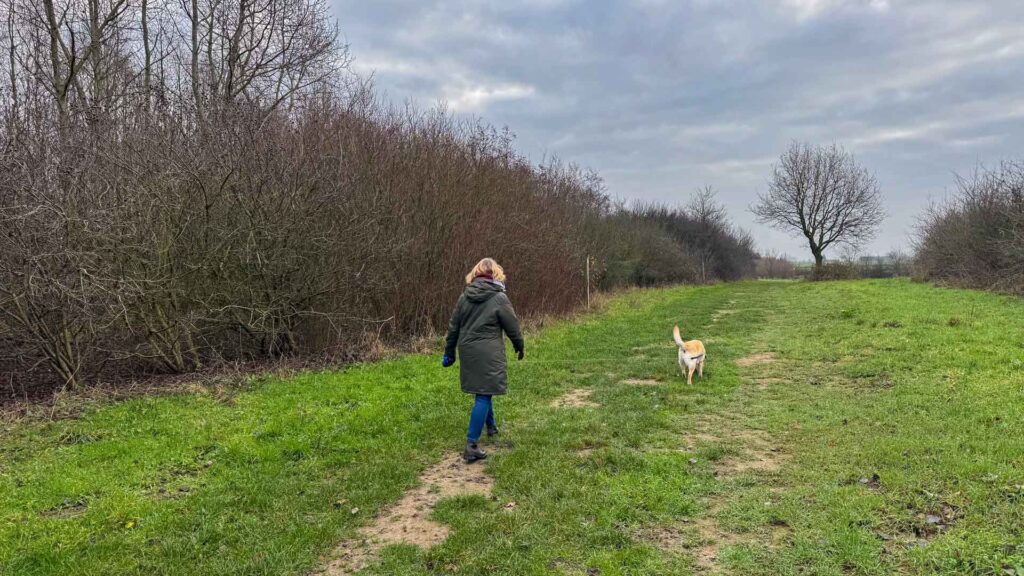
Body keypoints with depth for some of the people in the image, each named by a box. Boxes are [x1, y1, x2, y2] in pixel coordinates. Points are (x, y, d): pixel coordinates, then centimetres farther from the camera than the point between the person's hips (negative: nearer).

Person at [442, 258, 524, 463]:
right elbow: (512, 326, -3)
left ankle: (491, 426, 41)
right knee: (484, 395, -4)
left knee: (483, 391, 23)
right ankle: (471, 445, -7)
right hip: (488, 354, -6)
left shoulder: (465, 296, 5)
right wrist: (519, 346, 14)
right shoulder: (499, 298, -9)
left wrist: (449, 352, 19)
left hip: (468, 352, 6)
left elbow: (453, 326, 9)